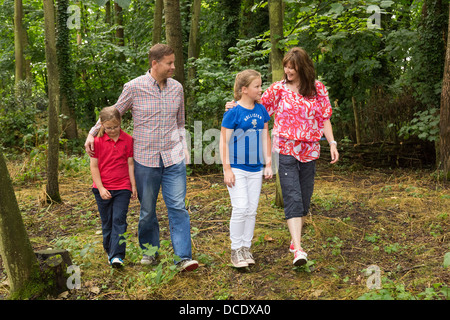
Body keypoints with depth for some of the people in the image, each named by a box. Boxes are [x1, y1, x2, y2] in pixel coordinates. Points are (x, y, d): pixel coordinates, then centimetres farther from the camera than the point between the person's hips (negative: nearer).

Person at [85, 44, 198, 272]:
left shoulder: (177, 88, 7)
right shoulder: (134, 88, -5)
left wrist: (184, 148, 11)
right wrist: (92, 134, 4)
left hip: (173, 159, 2)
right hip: (145, 159, -2)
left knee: (178, 207, -4)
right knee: (147, 209, 9)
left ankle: (183, 257, -2)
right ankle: (149, 251, 28)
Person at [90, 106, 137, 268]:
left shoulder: (128, 140, -1)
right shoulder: (98, 141, -4)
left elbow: (130, 163, 3)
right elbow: (94, 166, -4)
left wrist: (133, 185, 2)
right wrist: (100, 188, -9)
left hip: (122, 188, -1)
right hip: (103, 189, 1)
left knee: (119, 220, -9)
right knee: (107, 222, 10)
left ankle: (117, 255, -9)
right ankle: (109, 251, 25)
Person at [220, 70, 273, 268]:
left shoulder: (261, 110, 6)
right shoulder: (233, 112, -10)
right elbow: (224, 142, -9)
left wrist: (268, 164, 11)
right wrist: (227, 169, -12)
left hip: (255, 168, 5)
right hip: (237, 168, -5)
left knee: (252, 210, 9)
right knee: (240, 209, -9)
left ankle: (246, 248, 21)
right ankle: (236, 250, 5)